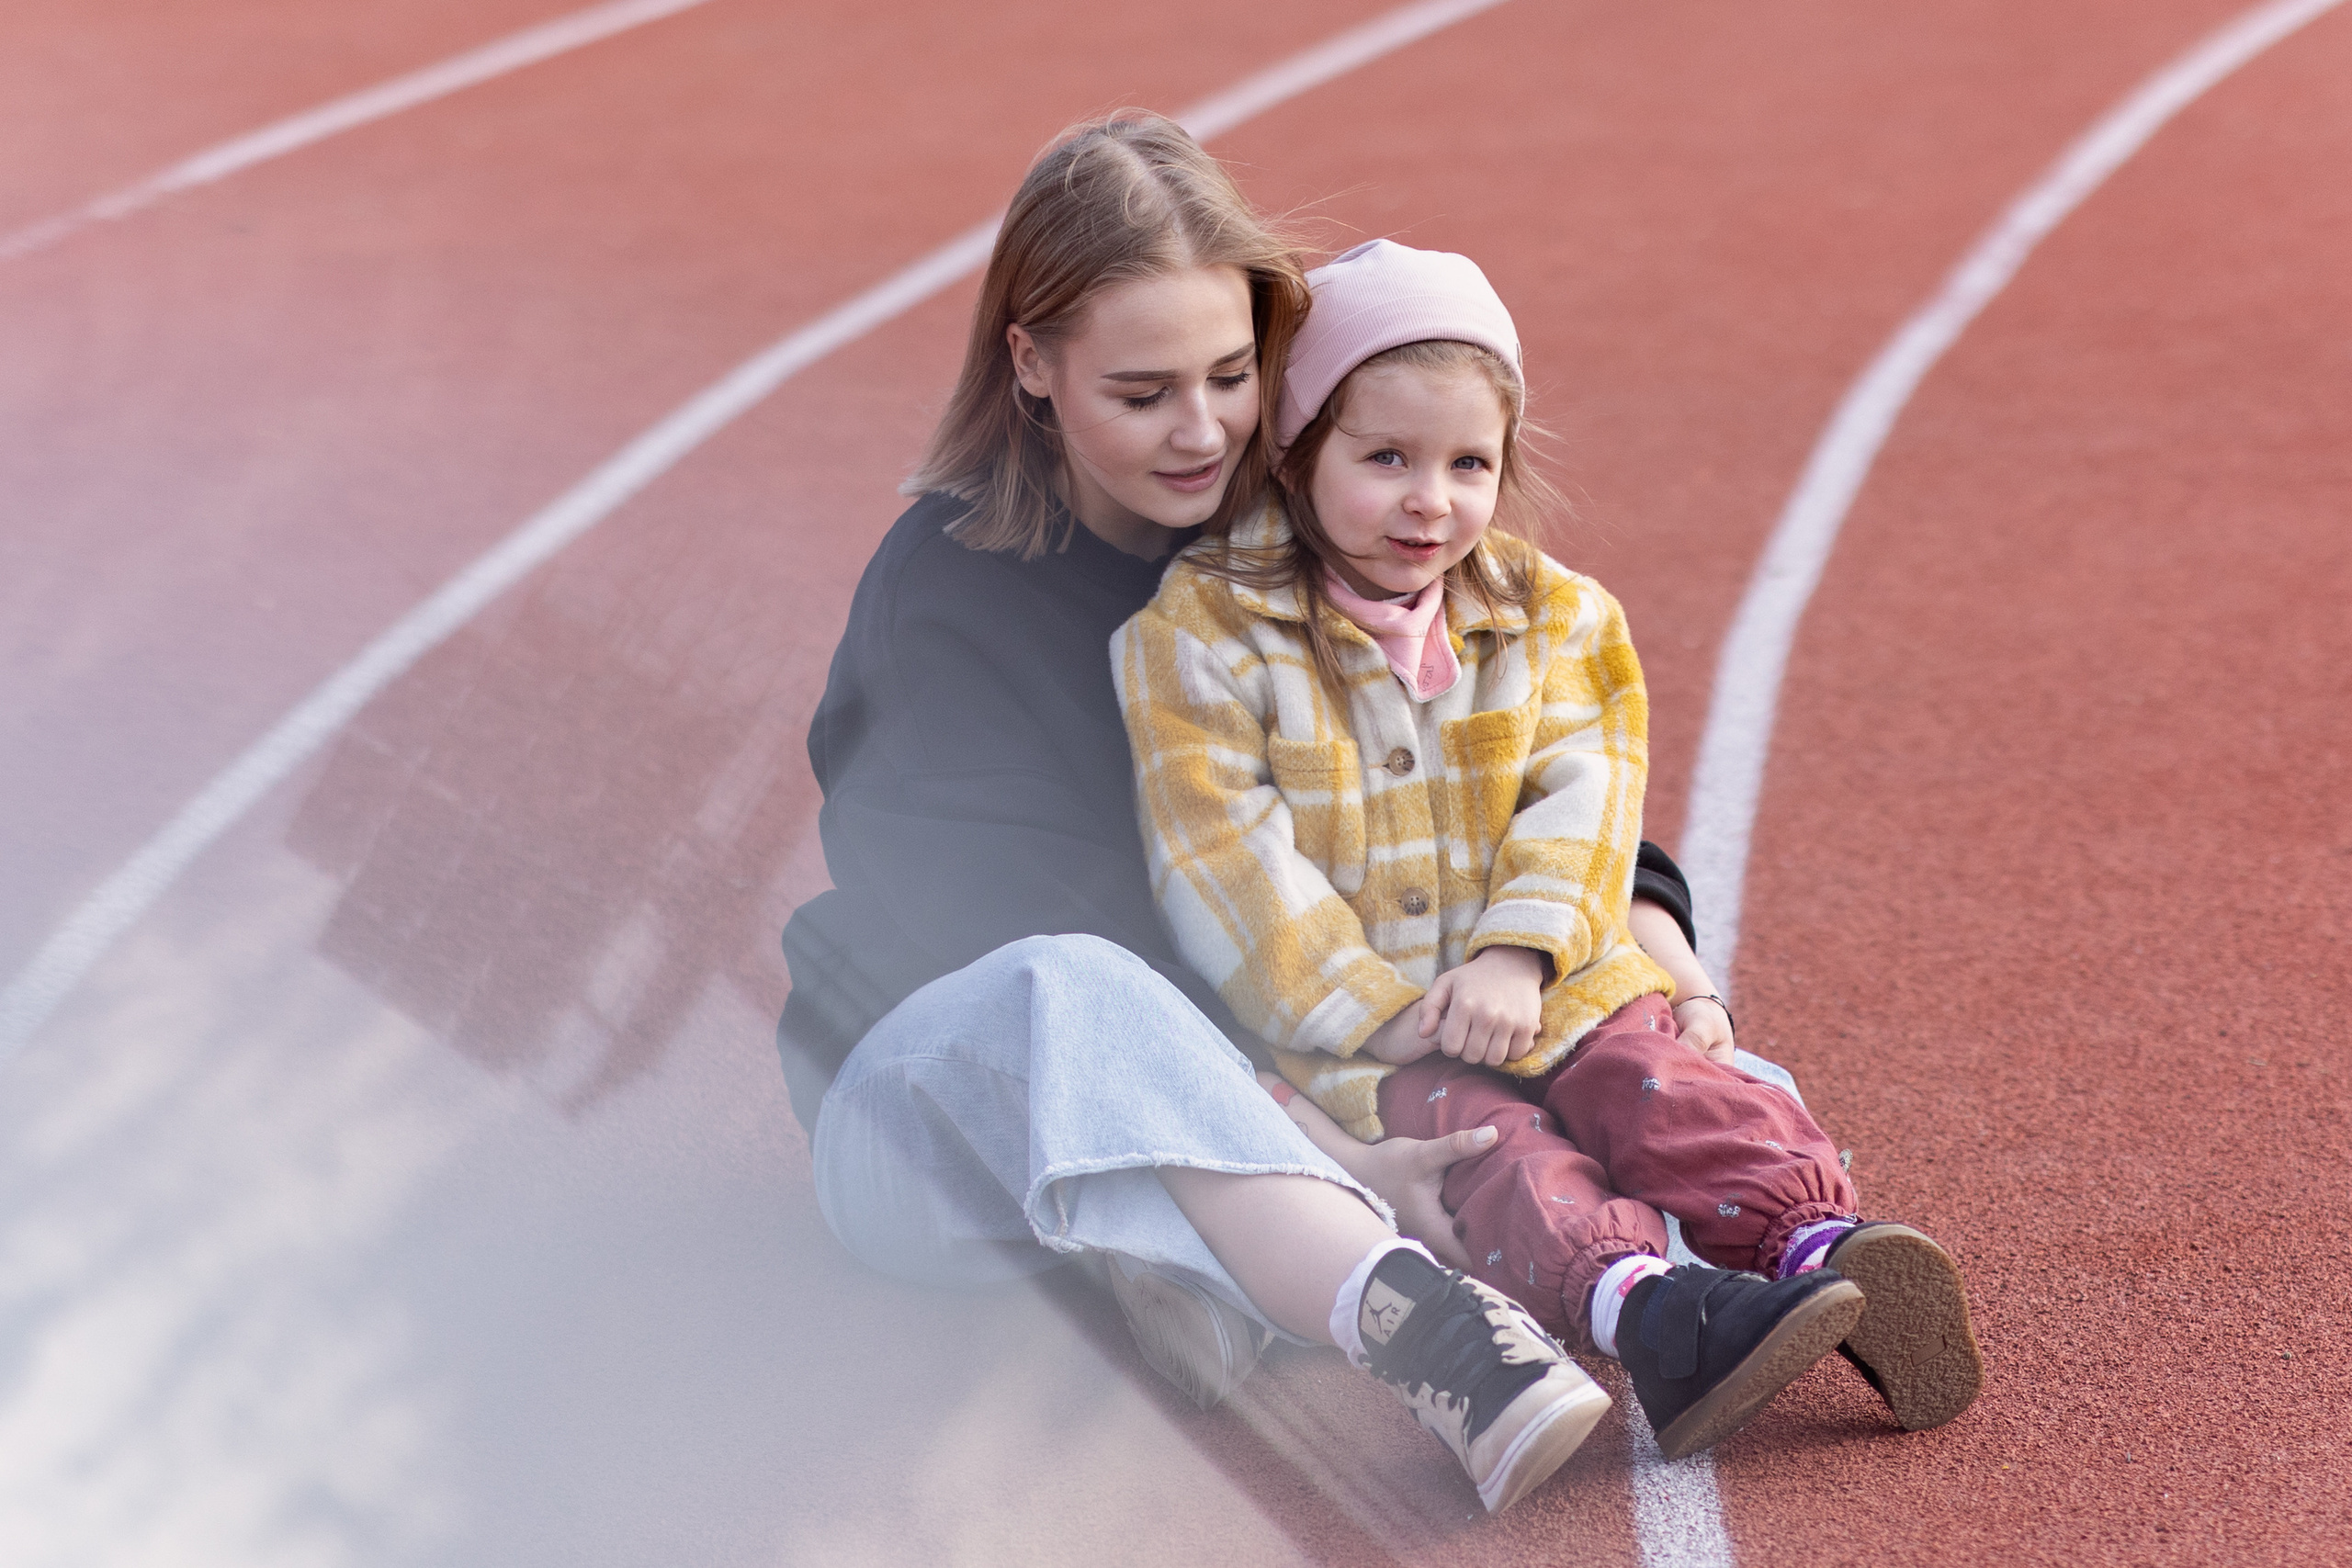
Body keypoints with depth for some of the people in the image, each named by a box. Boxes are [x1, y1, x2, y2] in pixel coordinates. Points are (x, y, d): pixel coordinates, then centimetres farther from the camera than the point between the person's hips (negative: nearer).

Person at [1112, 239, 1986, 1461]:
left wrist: (1516, 957, -17)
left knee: (1655, 1083, -23)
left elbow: (1576, 797, 1)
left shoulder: (1550, 616, 10)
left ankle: (1814, 1239, -40)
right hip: (1337, 1022, -4)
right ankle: (1639, 1308, -52)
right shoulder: (1199, 634, -5)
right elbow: (1230, 862, -11)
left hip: (1534, 983, 4)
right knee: (1485, 1141, -29)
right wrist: (1379, 1013, -17)